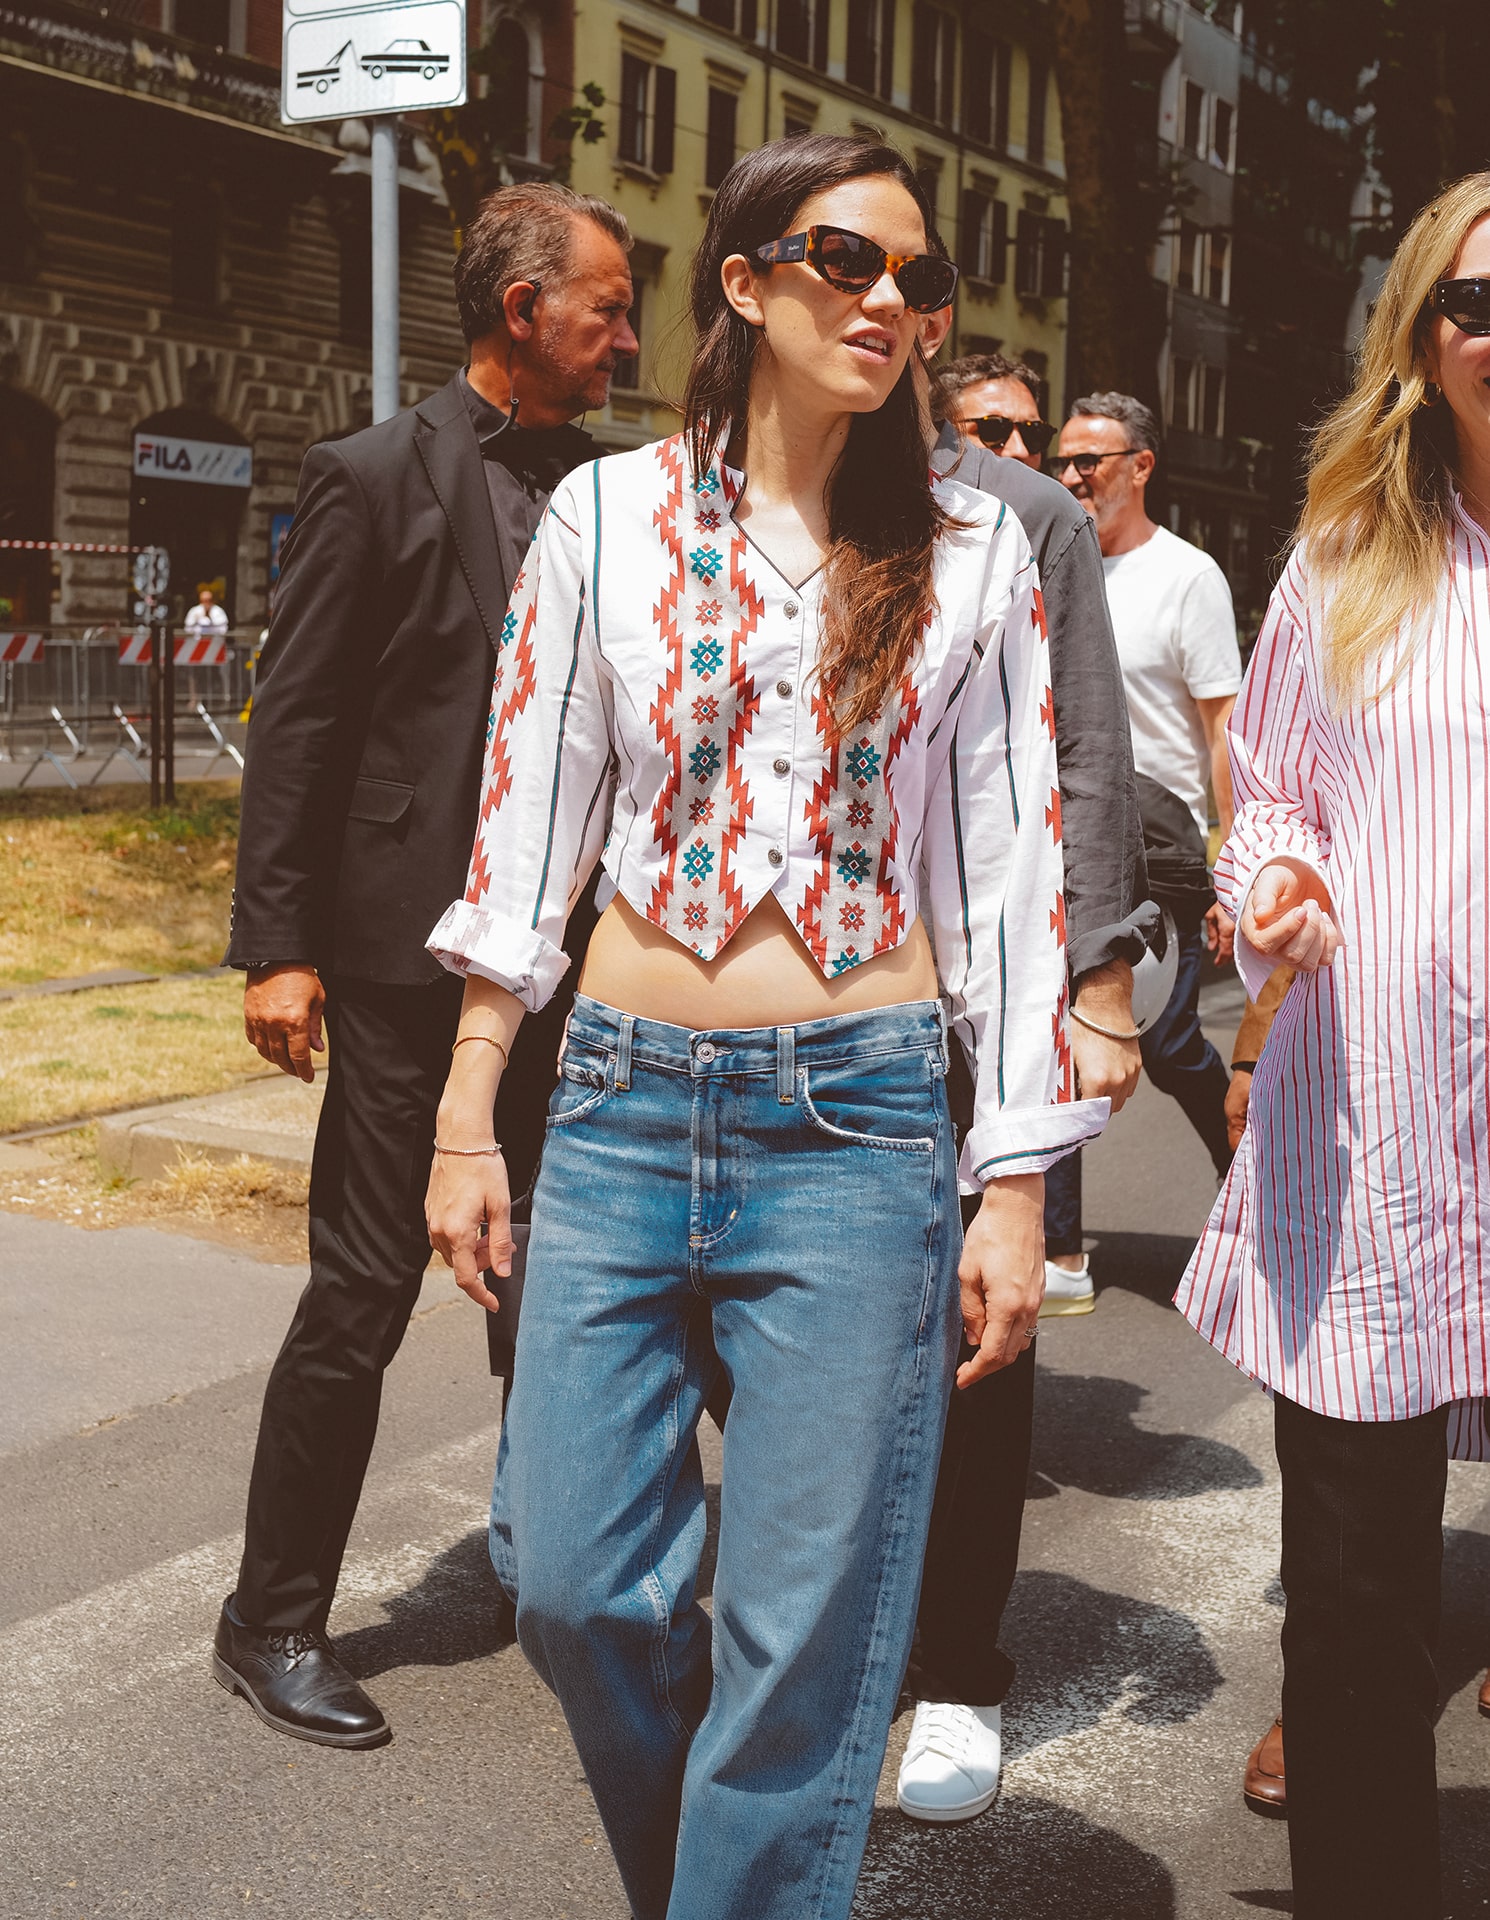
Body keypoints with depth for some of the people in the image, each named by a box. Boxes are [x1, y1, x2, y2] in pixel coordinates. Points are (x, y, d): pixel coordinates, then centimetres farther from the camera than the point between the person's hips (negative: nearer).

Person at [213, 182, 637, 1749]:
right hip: (414, 955, -6)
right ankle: (273, 1622, 14)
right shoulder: (376, 478, -6)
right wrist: (277, 947, -13)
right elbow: (295, 726, -8)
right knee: (365, 1287, -1)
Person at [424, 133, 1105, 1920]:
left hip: (854, 1121, -1)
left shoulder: (971, 551, 3)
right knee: (569, 1580, 7)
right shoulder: (608, 516, 4)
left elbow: (1007, 870, 3)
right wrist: (468, 1120, 4)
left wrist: (1013, 1192, 0)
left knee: (804, 1632, 2)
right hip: (621, 1104, 2)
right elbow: (529, 822, 6)